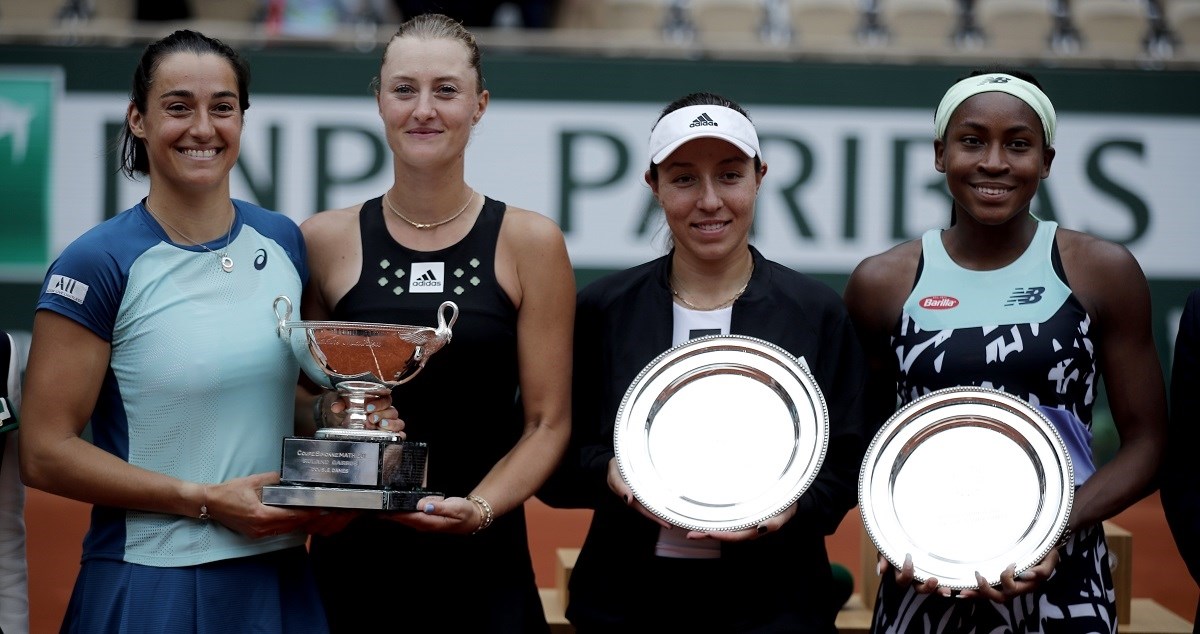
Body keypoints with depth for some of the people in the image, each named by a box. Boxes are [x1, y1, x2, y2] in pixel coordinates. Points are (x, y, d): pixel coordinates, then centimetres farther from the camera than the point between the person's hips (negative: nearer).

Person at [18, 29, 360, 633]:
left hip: (280, 579, 5)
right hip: (151, 585, -5)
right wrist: (207, 501, -16)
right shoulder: (97, 264, -10)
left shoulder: (284, 243, 5)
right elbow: (45, 453, -11)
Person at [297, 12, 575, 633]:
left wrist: (479, 508, -15)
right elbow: (293, 401, 11)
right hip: (352, 554, 1)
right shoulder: (324, 241, 2)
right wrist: (331, 414, -10)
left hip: (484, 558, -1)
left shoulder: (530, 243, -1)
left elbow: (547, 422, 0)